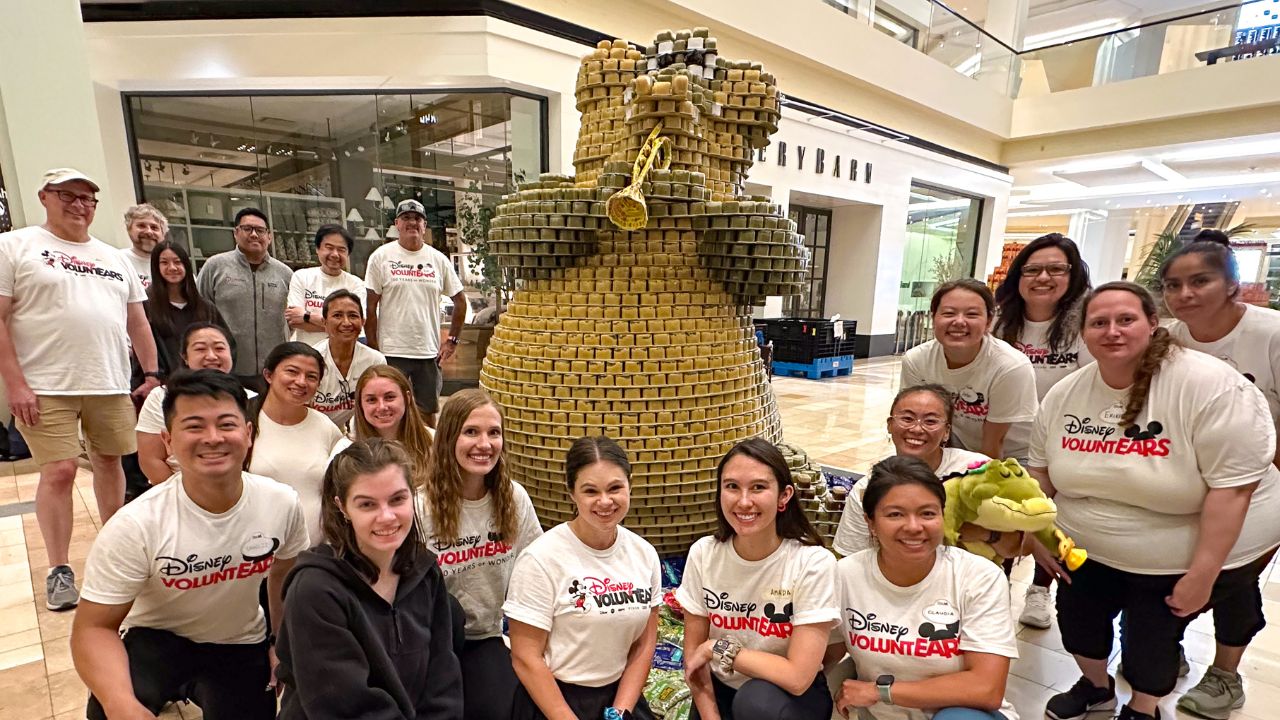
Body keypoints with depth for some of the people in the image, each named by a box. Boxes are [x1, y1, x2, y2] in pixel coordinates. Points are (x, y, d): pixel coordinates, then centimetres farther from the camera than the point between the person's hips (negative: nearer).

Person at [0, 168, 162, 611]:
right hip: (46, 388, -4)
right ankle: (58, 570, 10)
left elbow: (138, 322, 16)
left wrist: (153, 374, 8)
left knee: (110, 463, 11)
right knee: (59, 471, -5)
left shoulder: (114, 258, 15)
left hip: (111, 386, 4)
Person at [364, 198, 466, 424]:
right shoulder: (381, 257, -1)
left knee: (428, 412, 13)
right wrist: (373, 349, -5)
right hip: (391, 352, -2)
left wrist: (452, 340, 6)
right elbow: (370, 307, -1)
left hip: (429, 352, 2)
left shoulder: (439, 259, 5)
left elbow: (460, 300, 11)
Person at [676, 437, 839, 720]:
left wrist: (718, 648, -17)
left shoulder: (814, 563, -23)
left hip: (791, 696, -3)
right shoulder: (703, 554, -13)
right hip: (721, 690, 3)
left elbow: (798, 677, -24)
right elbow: (693, 652, -3)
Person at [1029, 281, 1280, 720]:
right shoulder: (1065, 393, -8)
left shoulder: (1209, 384, -23)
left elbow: (1233, 485, -24)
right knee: (1076, 619, 16)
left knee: (1151, 635, 7)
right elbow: (1041, 469, 4)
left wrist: (1202, 573, -23)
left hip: (1185, 558, -4)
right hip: (1089, 551, 5)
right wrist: (1037, 534, 2)